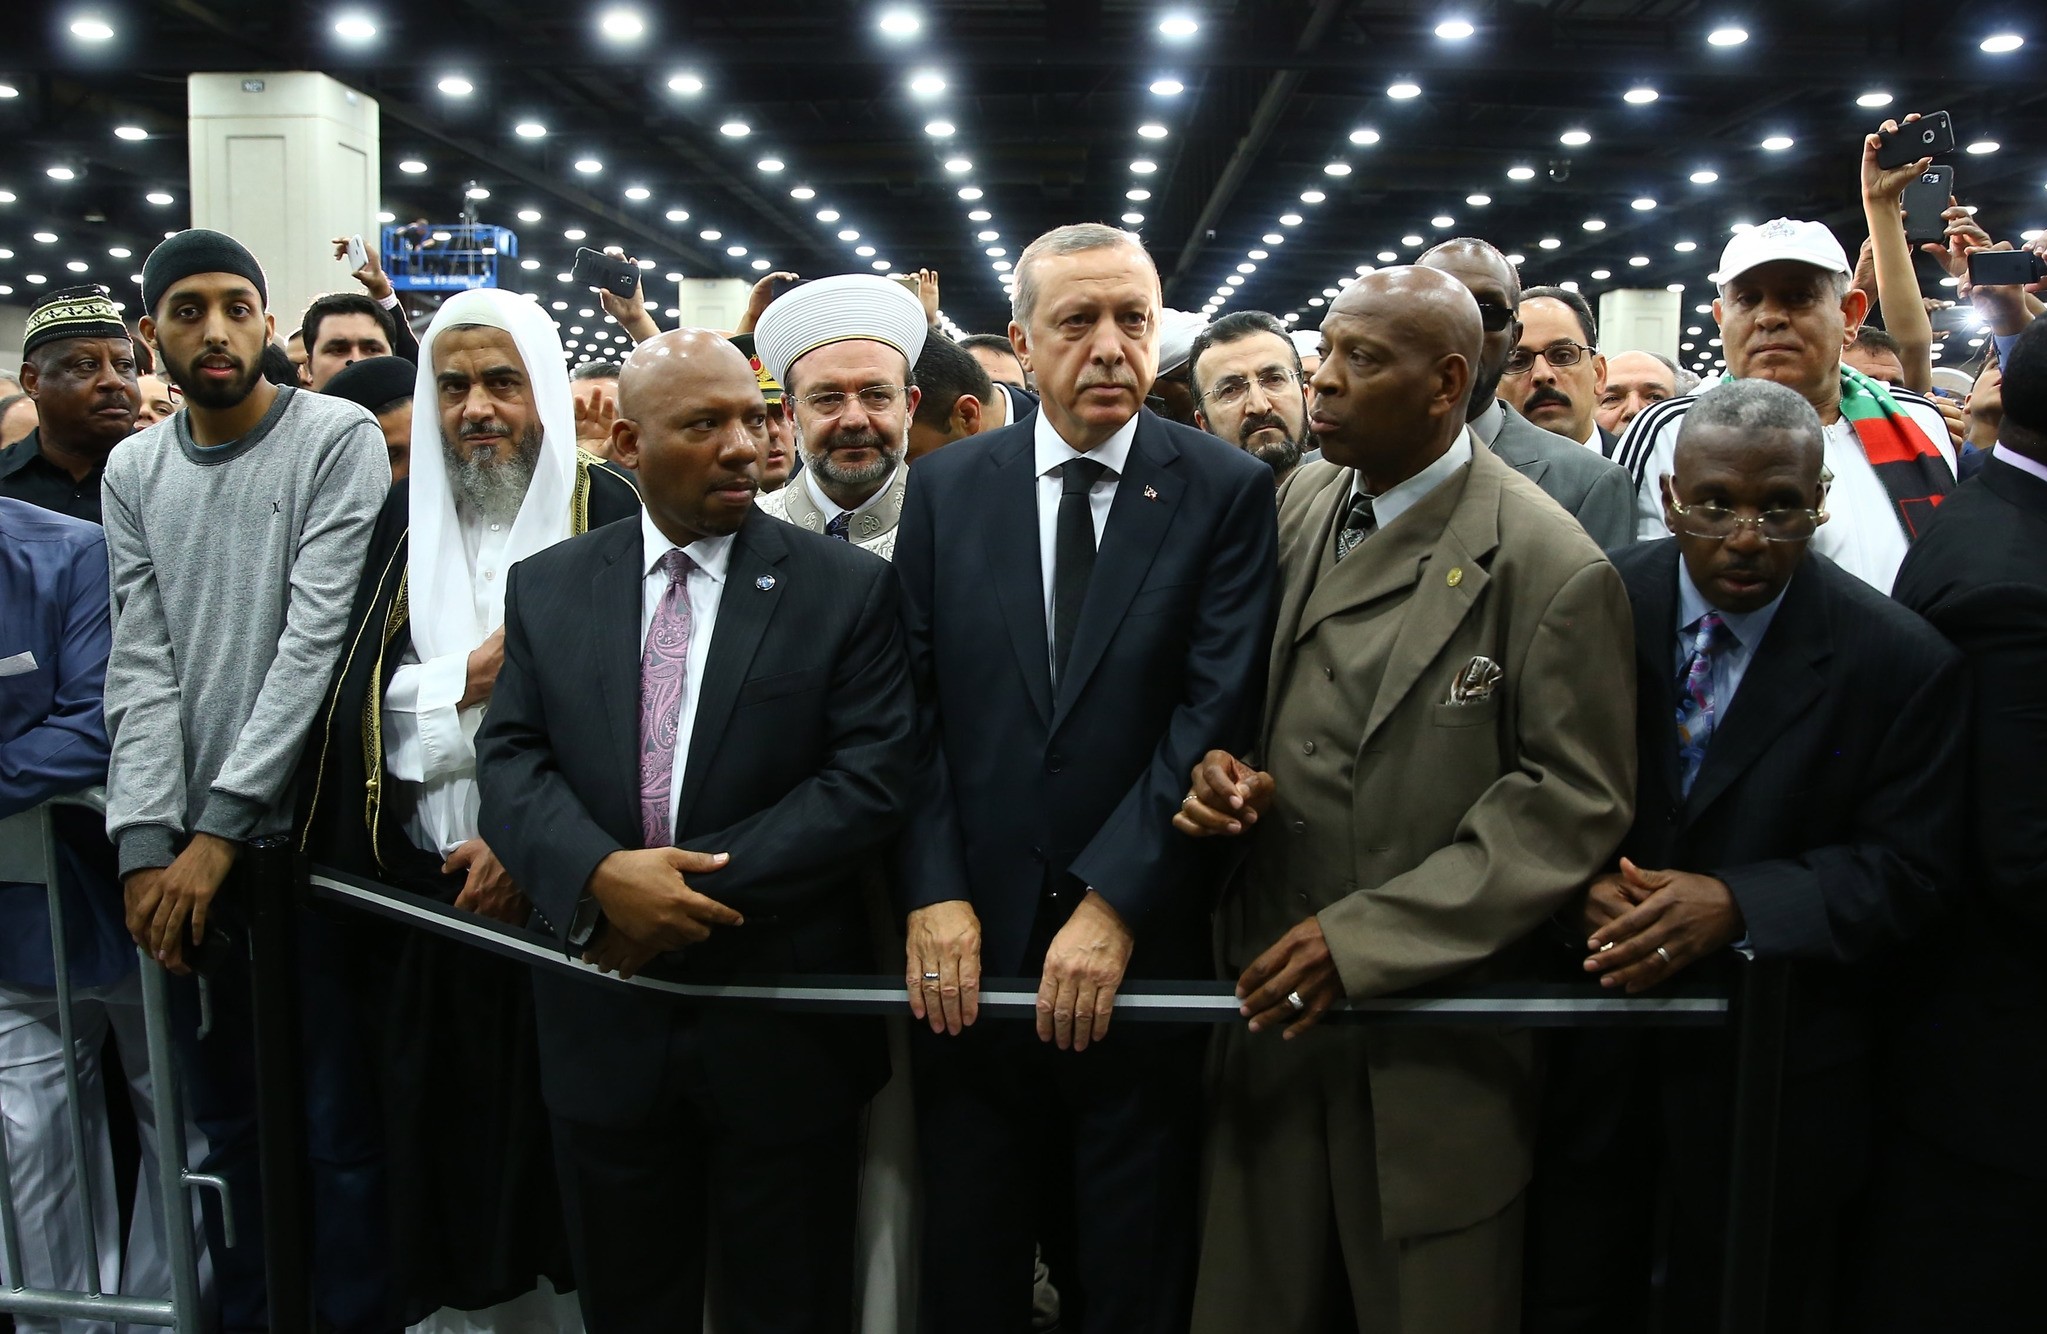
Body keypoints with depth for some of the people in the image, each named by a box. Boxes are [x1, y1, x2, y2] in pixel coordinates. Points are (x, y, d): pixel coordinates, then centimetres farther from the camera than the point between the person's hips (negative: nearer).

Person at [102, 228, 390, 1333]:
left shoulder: (340, 440, -6)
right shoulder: (133, 471, 9)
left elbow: (316, 639, -12)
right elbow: (141, 665, 4)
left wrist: (221, 826, -14)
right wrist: (146, 843, -7)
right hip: (185, 849, 4)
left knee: (335, 1121, 4)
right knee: (225, 1117, 14)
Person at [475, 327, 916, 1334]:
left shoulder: (847, 589, -4)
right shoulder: (546, 587, 5)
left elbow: (871, 779, -12)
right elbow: (509, 760, -1)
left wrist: (702, 894, -17)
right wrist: (600, 875, -20)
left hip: (783, 1031, -2)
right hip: (603, 1025, 3)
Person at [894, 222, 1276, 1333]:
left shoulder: (1227, 491, -3)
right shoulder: (946, 488, 4)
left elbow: (1217, 712, -11)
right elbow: (914, 704, 0)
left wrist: (1116, 906, -17)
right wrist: (933, 894, -9)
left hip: (1142, 949, -2)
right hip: (969, 947, 2)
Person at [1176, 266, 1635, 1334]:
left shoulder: (1549, 565, -12)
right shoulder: (1300, 503, 6)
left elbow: (1575, 799, -13)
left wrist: (1367, 936, -17)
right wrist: (1225, 764, -7)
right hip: (1274, 995, 5)